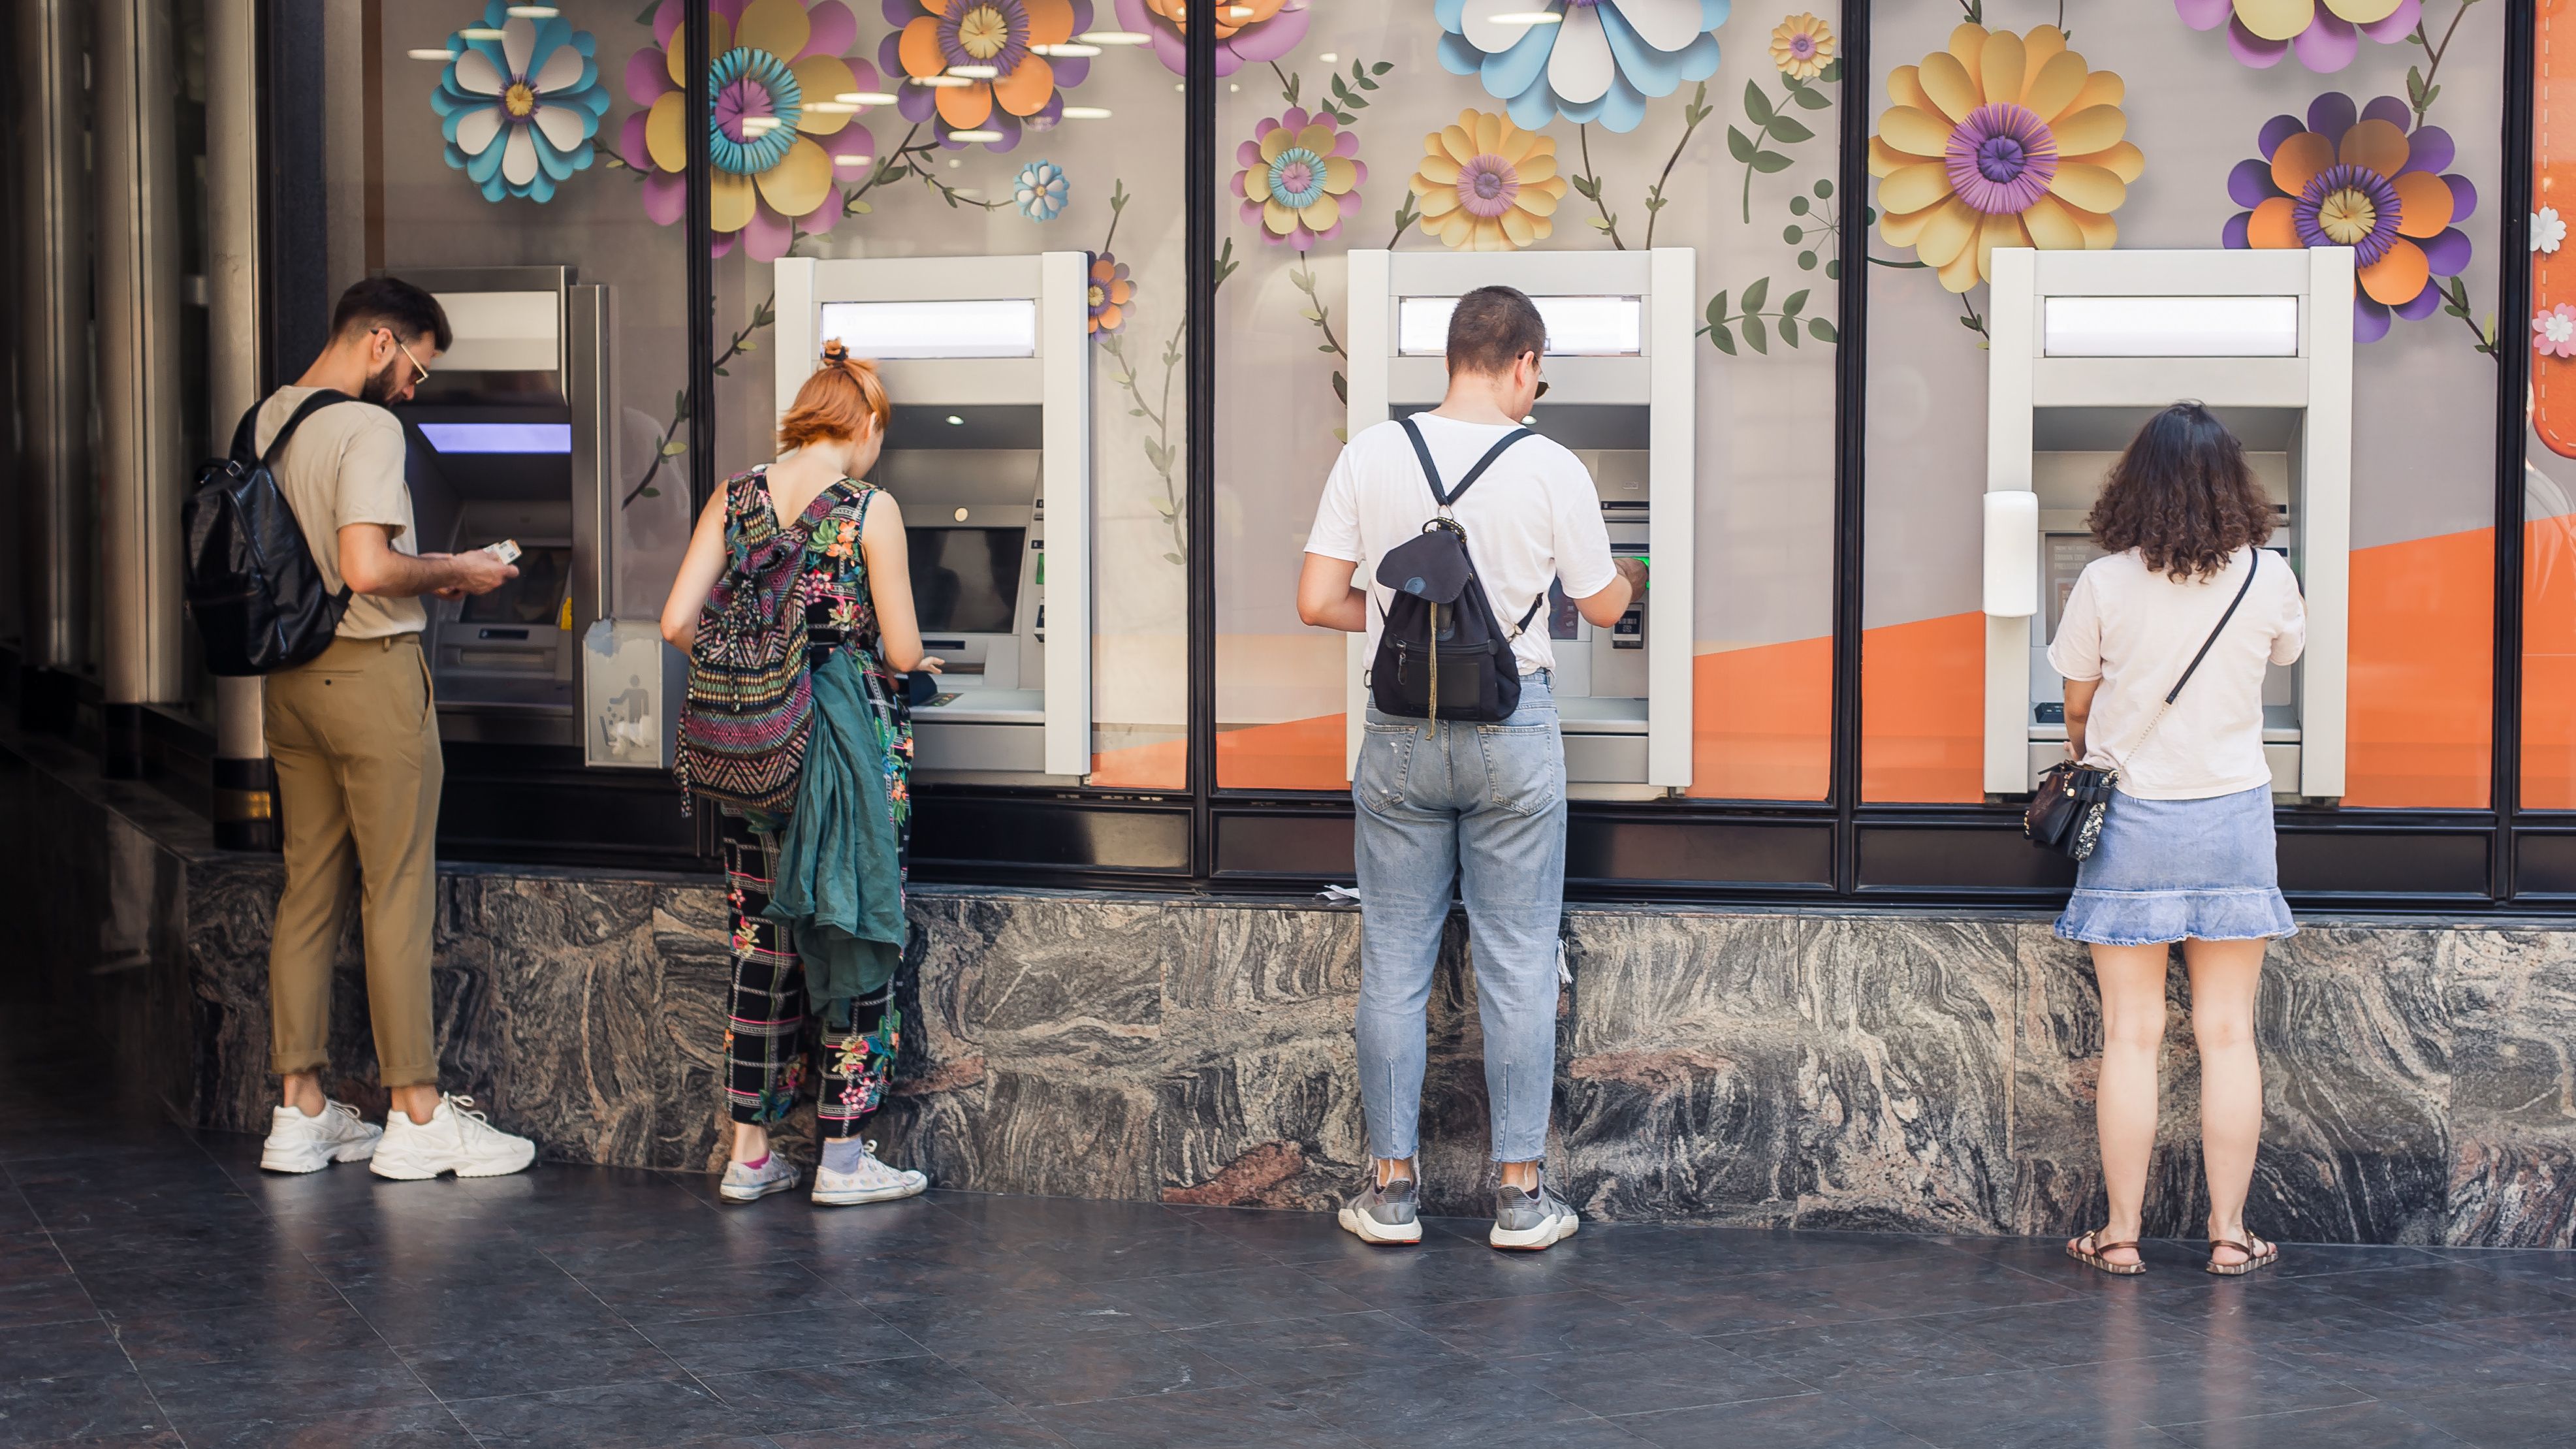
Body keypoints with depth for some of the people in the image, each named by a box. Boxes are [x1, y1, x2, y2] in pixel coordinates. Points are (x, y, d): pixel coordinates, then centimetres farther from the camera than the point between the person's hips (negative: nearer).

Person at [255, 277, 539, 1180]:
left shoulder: (267, 421, 11)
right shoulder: (367, 427, -15)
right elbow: (367, 569, -25)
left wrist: (425, 575, 15)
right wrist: (452, 571, -9)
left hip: (291, 678, 8)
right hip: (370, 670, -8)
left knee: (309, 889, 12)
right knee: (397, 894, -1)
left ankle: (300, 1110, 16)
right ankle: (417, 1115, 4)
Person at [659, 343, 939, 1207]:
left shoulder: (735, 498, 4)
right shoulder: (870, 509, -9)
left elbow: (677, 623, 0)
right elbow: (902, 650, -8)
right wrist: (913, 665, 15)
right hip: (853, 738, -5)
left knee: (761, 941, 11)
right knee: (852, 940, 4)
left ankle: (748, 1153, 15)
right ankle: (842, 1158, 8)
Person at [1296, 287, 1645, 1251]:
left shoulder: (1371, 455, -3)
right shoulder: (1551, 469, -7)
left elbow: (1317, 603, -2)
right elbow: (1601, 607, 6)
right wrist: (1631, 578, 28)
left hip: (1402, 735, 1)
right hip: (1513, 730, -1)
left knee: (1394, 963, 9)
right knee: (1519, 966, 7)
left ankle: (1392, 1188, 15)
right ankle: (1521, 1193, 11)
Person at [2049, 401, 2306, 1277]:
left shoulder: (2105, 583, -9)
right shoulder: (2268, 578, -4)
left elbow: (2076, 706, 3)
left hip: (2132, 818, -1)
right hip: (2233, 817, 1)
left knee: (2132, 1033, 3)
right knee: (2227, 1033, 6)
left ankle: (2121, 1233, 7)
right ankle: (2229, 1232, 11)